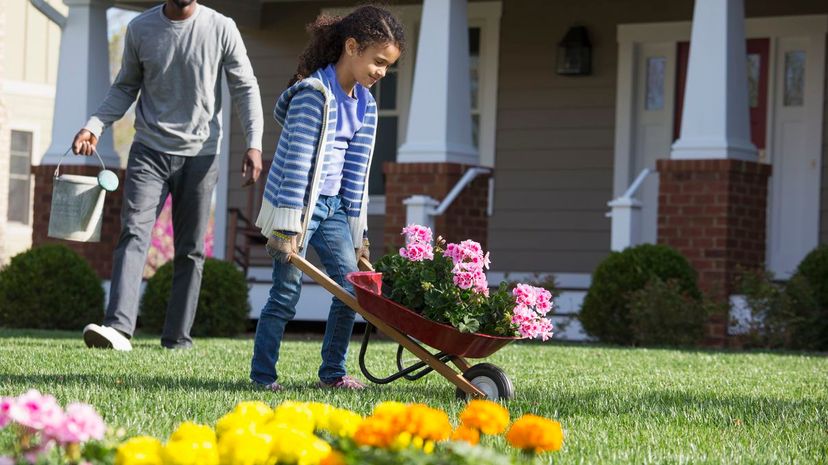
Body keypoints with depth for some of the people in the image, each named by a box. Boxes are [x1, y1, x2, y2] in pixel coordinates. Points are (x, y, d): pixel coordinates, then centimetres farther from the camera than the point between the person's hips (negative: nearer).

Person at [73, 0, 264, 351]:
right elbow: (125, 88, 13)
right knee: (134, 233, -16)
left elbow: (245, 88, 1)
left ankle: (177, 337, 11)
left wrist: (254, 144, -10)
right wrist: (94, 127, -2)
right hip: (150, 150, 0)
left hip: (200, 155, 0)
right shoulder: (140, 28, 2)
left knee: (190, 250, 4)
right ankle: (118, 327, -27)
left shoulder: (221, 28, -3)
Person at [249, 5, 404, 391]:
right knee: (286, 293, -5)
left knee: (352, 285, 1)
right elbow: (298, 162, -20)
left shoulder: (365, 105, 7)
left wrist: (357, 231, 11)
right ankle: (262, 376, 6)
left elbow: (357, 171, 11)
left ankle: (333, 372, 13)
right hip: (297, 203, -7)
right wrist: (288, 228, -22)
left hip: (332, 206, 7)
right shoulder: (315, 93, -17)